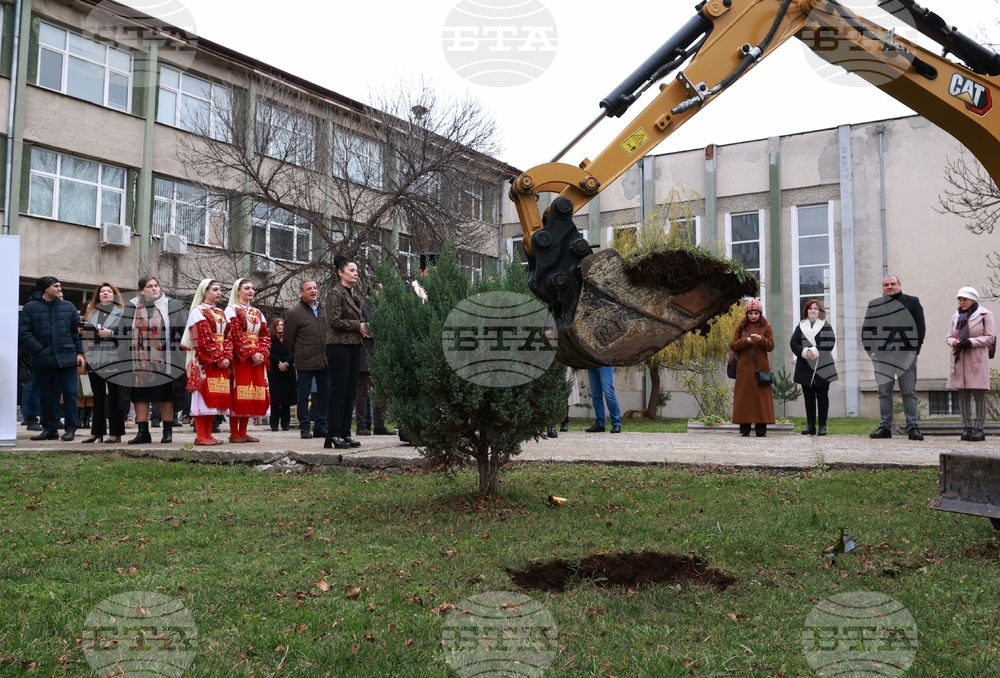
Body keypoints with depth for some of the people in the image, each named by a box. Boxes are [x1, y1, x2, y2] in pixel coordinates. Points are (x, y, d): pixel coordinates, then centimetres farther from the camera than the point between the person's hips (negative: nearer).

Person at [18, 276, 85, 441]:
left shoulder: (69, 307, 9)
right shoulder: (30, 307, 2)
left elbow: (77, 331, 9)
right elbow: (23, 332, -5)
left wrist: (80, 352, 1)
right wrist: (40, 351, -12)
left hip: (68, 358, 0)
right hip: (44, 360, 0)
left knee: (70, 393, -1)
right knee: (48, 395, 8)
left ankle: (71, 428, 4)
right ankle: (50, 428, 16)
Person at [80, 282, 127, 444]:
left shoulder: (121, 312, 3)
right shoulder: (91, 312, 19)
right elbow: (86, 332, 19)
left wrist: (111, 333, -18)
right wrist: (84, 354, 5)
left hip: (113, 360, -5)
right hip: (94, 360, 5)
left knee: (114, 398, -2)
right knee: (98, 398, 9)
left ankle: (115, 433, 1)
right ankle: (96, 432, 13)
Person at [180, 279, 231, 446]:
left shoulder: (221, 313, 18)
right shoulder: (198, 311, -4)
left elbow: (227, 337, 11)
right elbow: (203, 340, -14)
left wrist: (227, 357, -5)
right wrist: (217, 359, -16)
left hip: (221, 362, 7)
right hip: (204, 362, -7)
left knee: (215, 397, 6)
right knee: (203, 395, -7)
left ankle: (208, 434, 11)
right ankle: (200, 436, -4)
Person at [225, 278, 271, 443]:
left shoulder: (258, 313, 18)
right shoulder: (232, 309, -1)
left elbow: (265, 336, 11)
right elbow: (235, 335, -12)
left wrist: (262, 353, -7)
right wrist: (251, 353, -18)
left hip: (257, 358, 6)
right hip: (240, 358, -6)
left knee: (252, 394, 4)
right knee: (238, 394, -7)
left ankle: (243, 432, 9)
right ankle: (234, 433, -4)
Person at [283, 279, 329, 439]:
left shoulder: (324, 308, 9)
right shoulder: (294, 312, -6)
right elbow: (288, 340, 0)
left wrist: (329, 354, 15)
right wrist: (297, 356, 8)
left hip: (324, 359, 5)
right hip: (305, 361, -5)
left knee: (325, 393, 8)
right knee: (304, 394, 2)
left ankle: (320, 426, 18)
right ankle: (304, 427, 11)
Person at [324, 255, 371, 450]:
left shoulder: (354, 294, 17)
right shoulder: (336, 293, -7)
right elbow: (335, 321, -15)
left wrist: (364, 329, 5)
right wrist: (358, 326, -11)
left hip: (354, 346, 8)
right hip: (339, 346, -8)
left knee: (351, 392, 8)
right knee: (339, 391, -5)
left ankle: (345, 433, 14)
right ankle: (334, 435, -1)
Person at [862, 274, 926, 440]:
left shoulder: (912, 302, 5)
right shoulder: (874, 304, 11)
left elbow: (920, 327, 2)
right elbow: (867, 328, 10)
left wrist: (915, 349, -6)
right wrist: (871, 350, 0)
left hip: (906, 355, -2)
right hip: (882, 355, 2)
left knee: (909, 392, 0)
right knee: (884, 392, 4)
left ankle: (913, 427, 1)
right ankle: (885, 427, 8)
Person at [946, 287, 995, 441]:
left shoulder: (985, 315, 1)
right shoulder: (956, 316, 14)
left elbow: (990, 337, -4)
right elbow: (950, 336, 15)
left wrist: (970, 342, -16)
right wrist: (953, 342, -8)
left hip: (977, 359, -4)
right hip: (959, 359, 4)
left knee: (978, 394, -5)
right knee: (963, 394, 3)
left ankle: (978, 429, -3)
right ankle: (967, 428, 6)